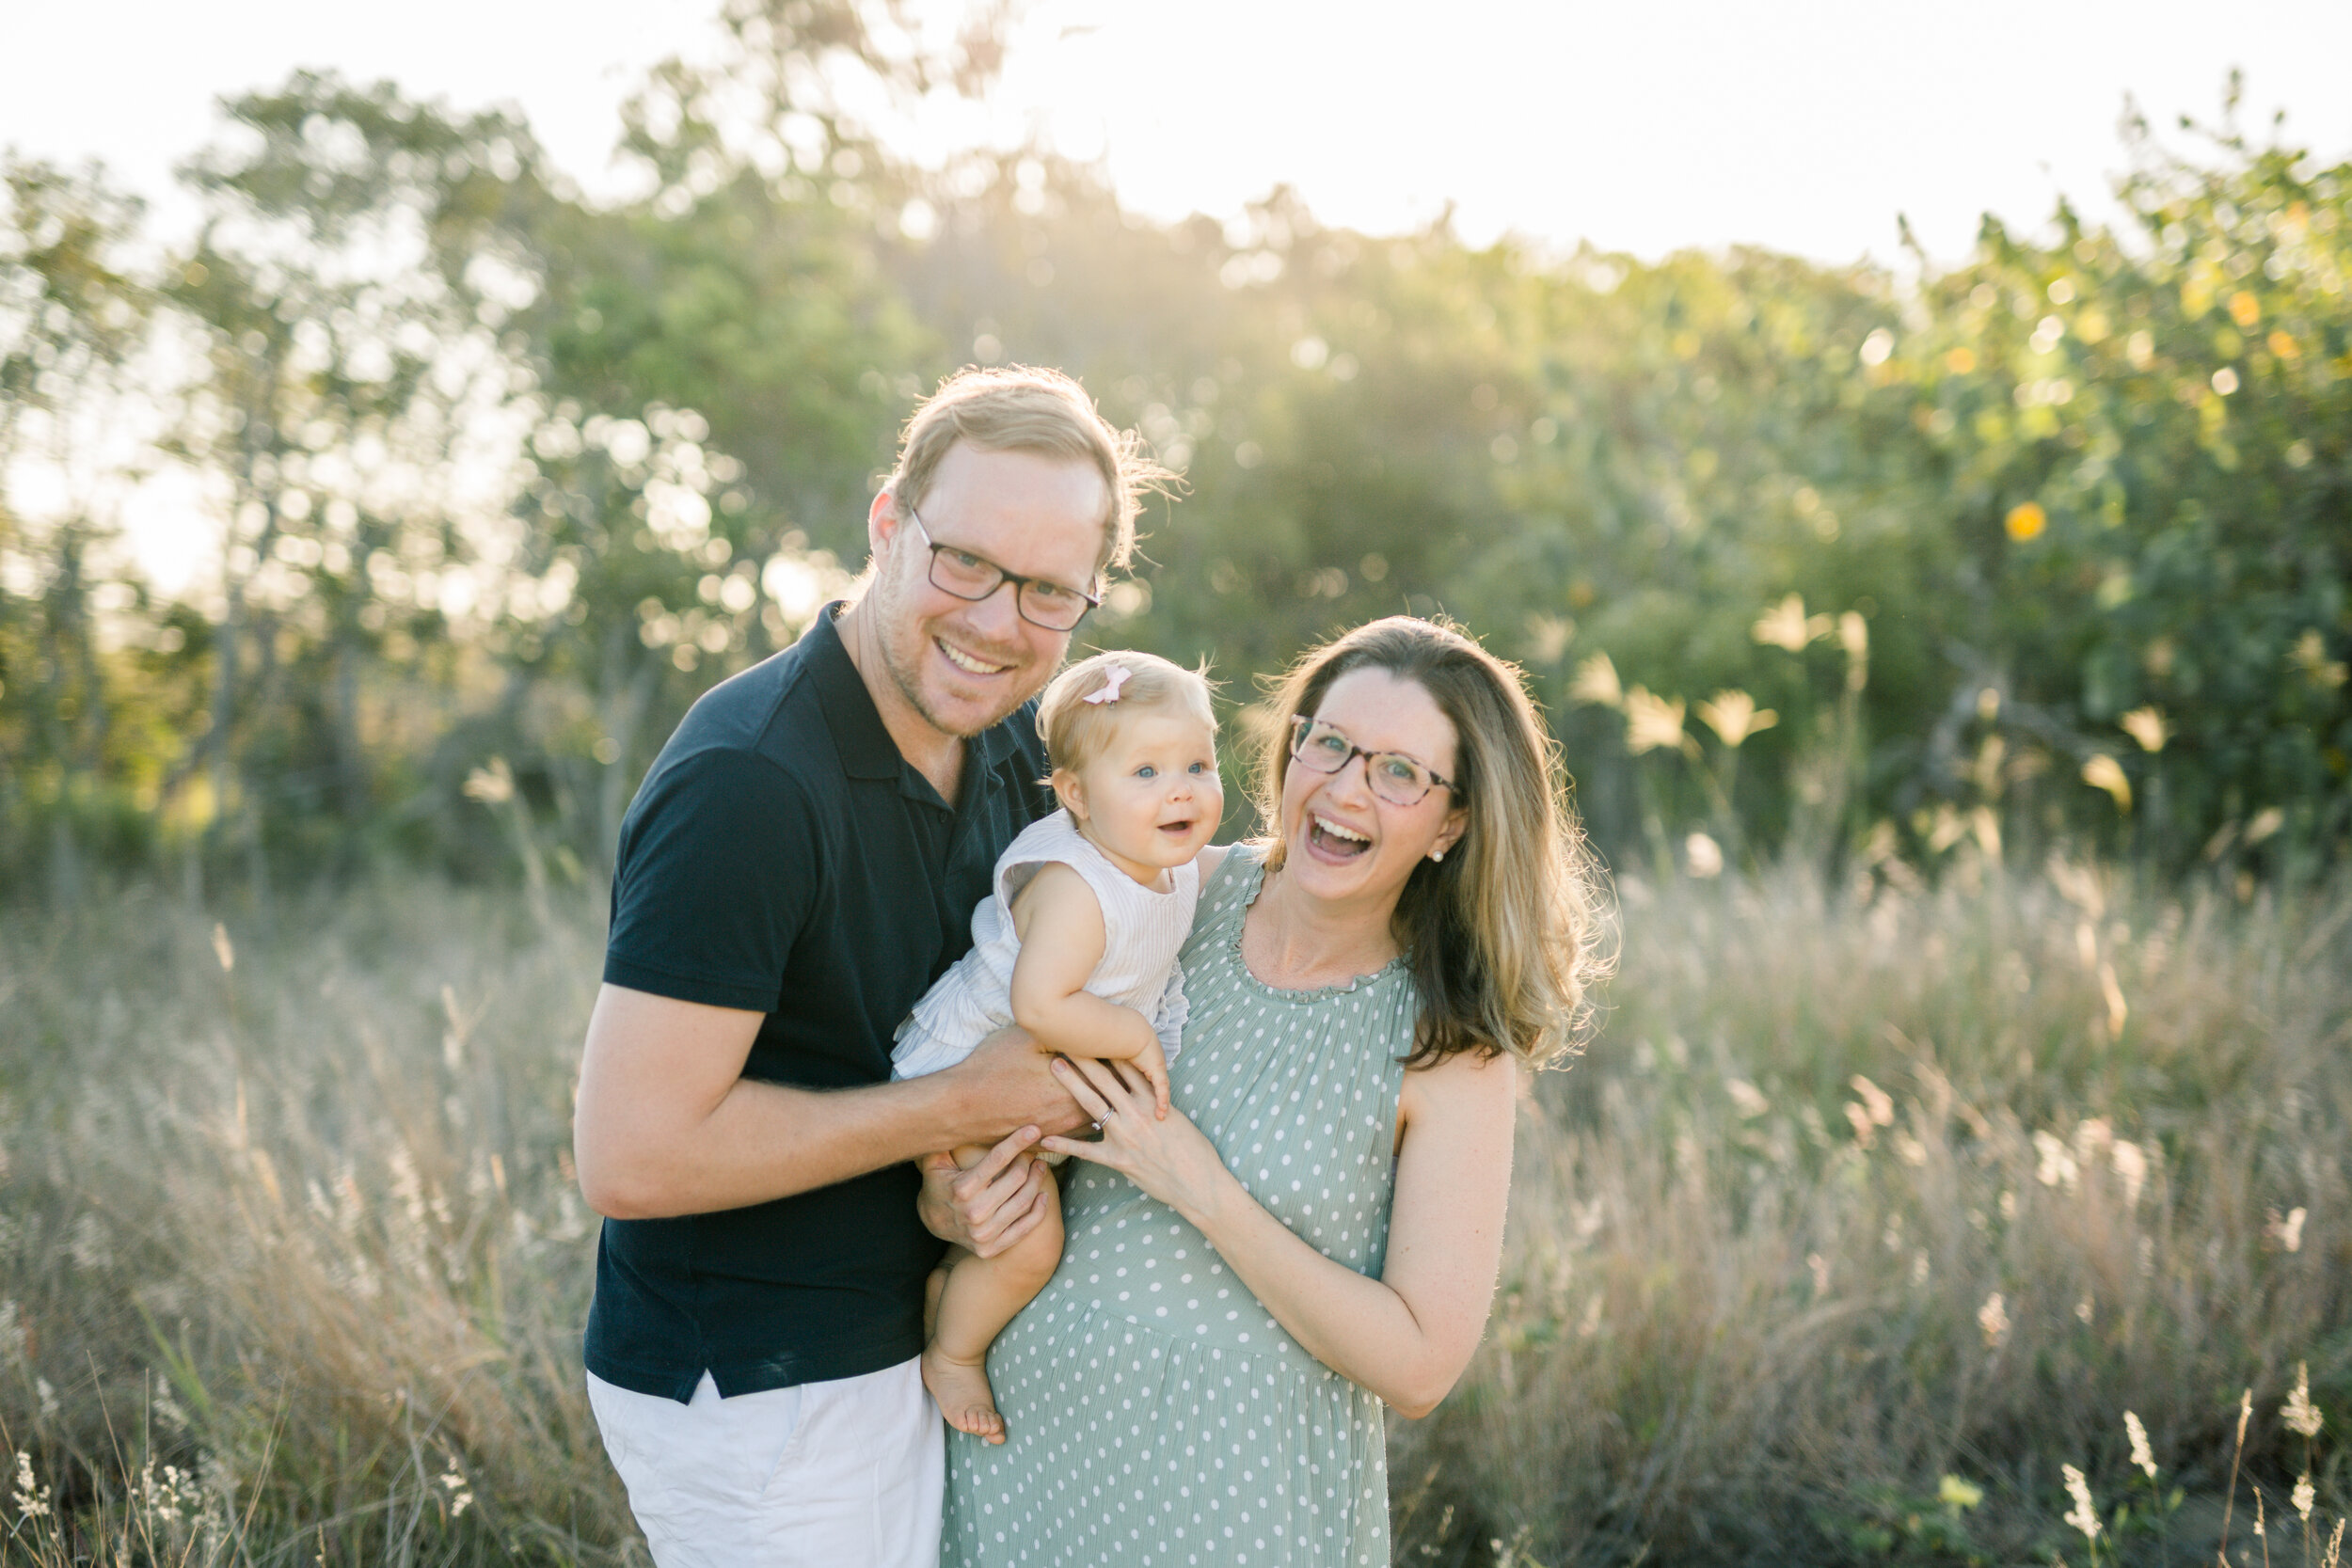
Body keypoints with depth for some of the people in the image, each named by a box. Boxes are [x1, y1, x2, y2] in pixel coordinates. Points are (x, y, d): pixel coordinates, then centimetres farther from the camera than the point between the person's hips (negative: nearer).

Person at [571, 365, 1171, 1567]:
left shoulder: (1014, 749, 1)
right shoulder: (746, 785, -26)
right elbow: (630, 1155, -28)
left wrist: (972, 1173, -9)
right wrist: (968, 1108, -22)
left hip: (905, 1345, 8)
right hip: (752, 1394, -7)